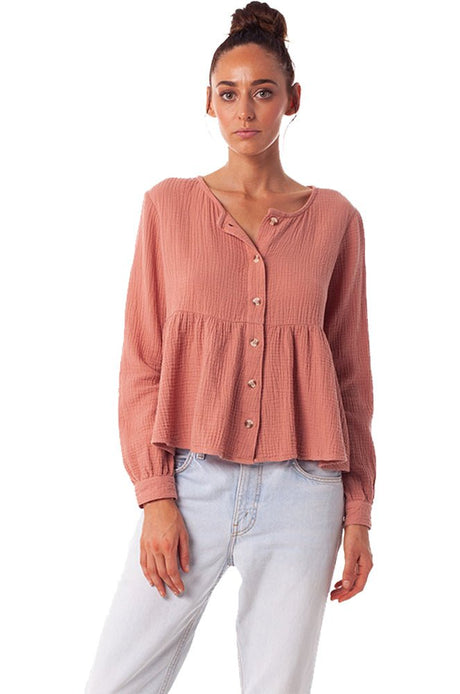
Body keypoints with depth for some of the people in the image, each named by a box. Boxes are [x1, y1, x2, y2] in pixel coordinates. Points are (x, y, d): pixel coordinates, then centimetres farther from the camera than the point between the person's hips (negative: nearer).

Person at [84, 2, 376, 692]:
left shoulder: (335, 218, 6)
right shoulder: (169, 205, 5)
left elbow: (350, 372, 9)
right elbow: (142, 361, 3)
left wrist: (358, 512, 6)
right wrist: (155, 496, -5)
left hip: (300, 489, 1)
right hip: (192, 481, 0)